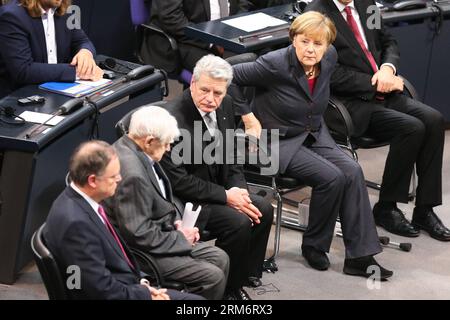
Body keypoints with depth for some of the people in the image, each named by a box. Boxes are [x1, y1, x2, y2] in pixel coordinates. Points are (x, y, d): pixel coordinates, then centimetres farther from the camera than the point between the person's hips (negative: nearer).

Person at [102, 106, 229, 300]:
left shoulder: (131, 149, 1)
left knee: (220, 259, 9)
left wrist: (177, 223, 2)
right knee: (213, 277, -14)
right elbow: (139, 235, -28)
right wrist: (180, 239, -15)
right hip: (141, 253, -10)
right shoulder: (132, 174, -31)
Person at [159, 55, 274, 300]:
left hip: (217, 188, 9)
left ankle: (246, 273, 17)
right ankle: (228, 288, -2)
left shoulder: (225, 105, -1)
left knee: (263, 211, 1)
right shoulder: (173, 118, -26)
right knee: (239, 223, -22)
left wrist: (239, 191, -7)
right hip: (184, 199, -8)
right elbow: (177, 181, -25)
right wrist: (225, 196, -21)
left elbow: (229, 157, 11)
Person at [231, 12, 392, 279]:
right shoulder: (275, 65, -24)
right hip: (278, 142, -6)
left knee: (352, 172, -18)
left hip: (315, 134, 6)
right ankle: (314, 246, -1)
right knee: (331, 178, -24)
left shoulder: (329, 57, -5)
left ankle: (360, 256, -12)